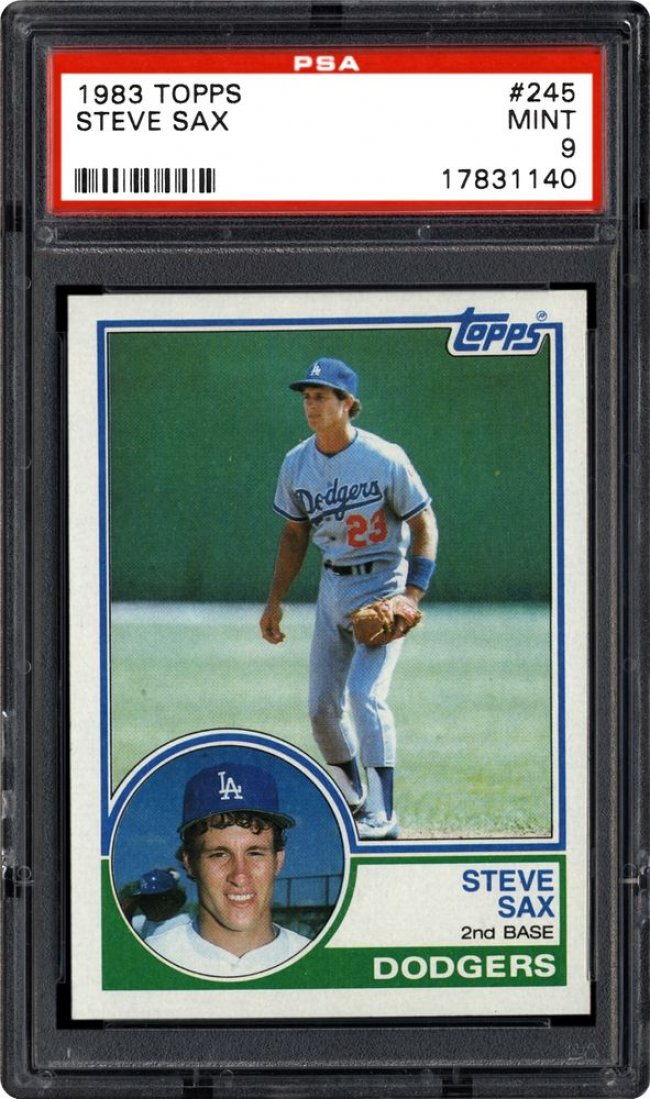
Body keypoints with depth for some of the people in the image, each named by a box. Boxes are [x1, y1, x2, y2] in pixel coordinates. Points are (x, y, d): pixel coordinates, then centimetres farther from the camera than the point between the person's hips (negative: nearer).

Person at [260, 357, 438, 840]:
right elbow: (294, 534, 13)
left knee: (365, 692, -21)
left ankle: (383, 816, -19)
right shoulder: (297, 464, 0)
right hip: (332, 587, 6)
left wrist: (412, 596, -19)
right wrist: (275, 601, 8)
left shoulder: (384, 459, -16)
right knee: (322, 706, 8)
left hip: (382, 586, -6)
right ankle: (353, 800, 29)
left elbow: (425, 525, -10)